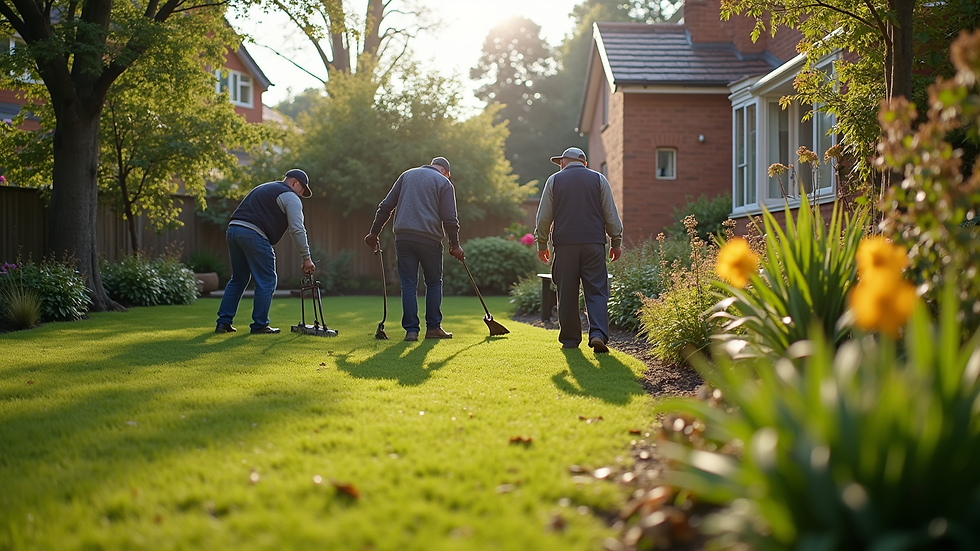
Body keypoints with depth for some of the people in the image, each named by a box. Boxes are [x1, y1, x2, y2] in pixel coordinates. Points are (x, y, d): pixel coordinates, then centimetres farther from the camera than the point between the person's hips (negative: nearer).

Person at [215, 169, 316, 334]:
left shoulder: (263, 189, 32)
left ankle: (223, 323, 16)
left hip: (232, 229, 9)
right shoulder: (290, 197, 4)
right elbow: (297, 230, -4)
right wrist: (306, 258, -1)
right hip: (253, 234, -8)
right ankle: (259, 325, 6)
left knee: (238, 279, 18)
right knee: (266, 282, 2)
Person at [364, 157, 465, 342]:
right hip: (429, 238, -2)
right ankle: (433, 327, 14)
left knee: (408, 284, 5)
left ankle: (411, 330, 2)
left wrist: (374, 232, 16)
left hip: (403, 237, 3)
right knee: (433, 283, 13)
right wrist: (455, 245, 5)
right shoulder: (444, 182, 6)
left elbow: (385, 206, 13)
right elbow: (450, 219, -2)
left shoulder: (407, 175, 17)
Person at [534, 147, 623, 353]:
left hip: (565, 243, 0)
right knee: (596, 291, -1)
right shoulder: (599, 179, 9)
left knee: (567, 294, 5)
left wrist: (541, 244, 16)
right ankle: (598, 334, -18)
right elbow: (611, 214, 8)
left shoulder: (554, 180, 8)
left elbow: (543, 216, 8)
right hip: (594, 243, 0)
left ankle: (570, 339, 9)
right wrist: (616, 242, 14)